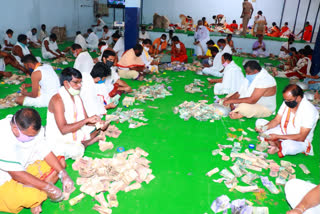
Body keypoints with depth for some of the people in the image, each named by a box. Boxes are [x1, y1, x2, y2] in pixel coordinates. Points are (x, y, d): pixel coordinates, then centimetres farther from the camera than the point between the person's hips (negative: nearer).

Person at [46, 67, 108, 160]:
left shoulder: (77, 97, 6)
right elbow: (63, 129, -27)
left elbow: (85, 121, 4)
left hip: (76, 134, 8)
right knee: (77, 151, -33)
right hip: (59, 141, -7)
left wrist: (97, 123, -18)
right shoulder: (57, 100, -20)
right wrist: (86, 120, -30)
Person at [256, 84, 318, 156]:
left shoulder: (309, 110, -24)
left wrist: (277, 136, -31)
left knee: (290, 146, -43)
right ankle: (276, 145, -21)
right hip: (283, 132, 7)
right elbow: (277, 120, 1)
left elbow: (301, 137, -26)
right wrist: (265, 127, -21)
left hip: (298, 141, -7)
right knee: (259, 122, -6)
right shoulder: (287, 102, -5)